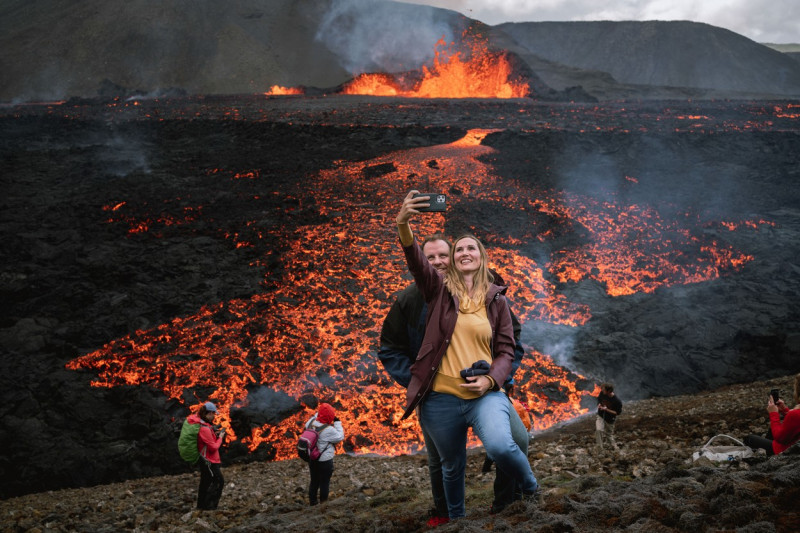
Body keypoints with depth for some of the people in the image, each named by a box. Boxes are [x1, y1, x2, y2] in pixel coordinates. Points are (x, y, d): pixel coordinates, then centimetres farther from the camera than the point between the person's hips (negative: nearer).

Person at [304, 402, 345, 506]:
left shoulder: (311, 423, -9)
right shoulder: (328, 430, -27)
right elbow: (340, 437, -13)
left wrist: (316, 415, 8)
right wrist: (337, 423, -10)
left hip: (312, 459, 7)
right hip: (325, 461, -7)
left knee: (314, 481, 20)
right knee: (324, 482, 9)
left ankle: (313, 502, 33)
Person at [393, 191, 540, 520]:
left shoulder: (496, 299, 8)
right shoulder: (440, 289, 5)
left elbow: (506, 350, 9)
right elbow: (416, 259, -14)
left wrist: (490, 379, -12)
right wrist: (403, 224, -34)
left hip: (486, 395, -1)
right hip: (441, 399, 1)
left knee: (500, 446, -28)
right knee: (452, 466, 16)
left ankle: (531, 490, 4)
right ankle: (456, 520, 44)